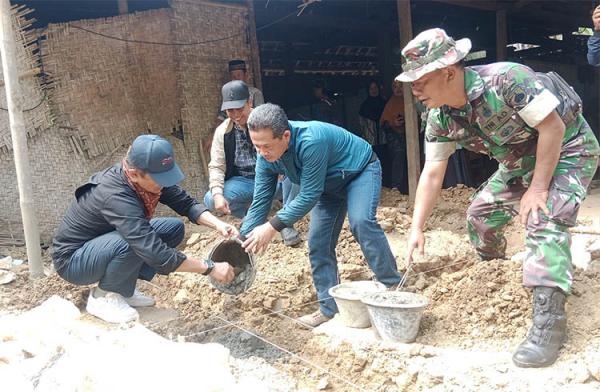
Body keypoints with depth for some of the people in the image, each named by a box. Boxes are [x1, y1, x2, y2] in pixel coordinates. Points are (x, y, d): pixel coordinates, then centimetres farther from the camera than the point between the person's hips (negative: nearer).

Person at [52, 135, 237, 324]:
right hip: (72, 260, -8)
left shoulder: (146, 177, -15)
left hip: (102, 241, 8)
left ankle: (121, 287, 2)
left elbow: (186, 202, -7)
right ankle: (103, 296, -9)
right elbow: (156, 255, -41)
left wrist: (217, 224, -25)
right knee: (133, 243, -36)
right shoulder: (116, 196, -37)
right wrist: (210, 268, -35)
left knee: (174, 228, -5)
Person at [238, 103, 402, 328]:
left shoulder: (311, 142, -41)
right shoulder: (266, 157, -18)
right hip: (329, 186, 7)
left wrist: (273, 226, -35)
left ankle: (393, 287, -18)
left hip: (361, 171, -7)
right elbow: (259, 202, -10)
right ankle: (329, 307, 6)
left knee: (361, 222, -31)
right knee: (318, 243, -2)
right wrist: (242, 242, -16)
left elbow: (309, 196, -35)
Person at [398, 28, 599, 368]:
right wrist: (417, 228, -9)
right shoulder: (440, 119, -13)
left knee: (544, 220, -26)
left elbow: (553, 127, -29)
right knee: (480, 215, 7)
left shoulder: (506, 79, -35)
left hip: (568, 149, -7)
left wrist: (538, 188, -26)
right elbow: (432, 173, -7)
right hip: (521, 161, 7)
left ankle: (549, 323, -25)